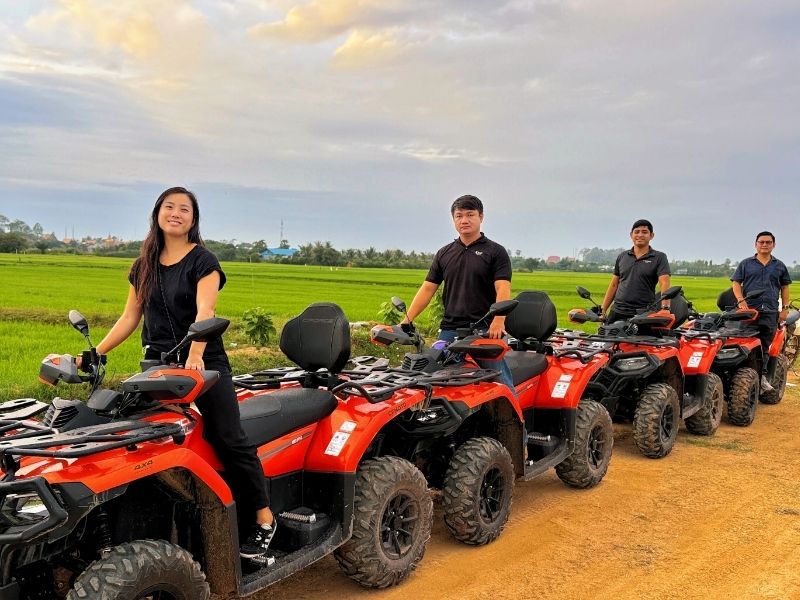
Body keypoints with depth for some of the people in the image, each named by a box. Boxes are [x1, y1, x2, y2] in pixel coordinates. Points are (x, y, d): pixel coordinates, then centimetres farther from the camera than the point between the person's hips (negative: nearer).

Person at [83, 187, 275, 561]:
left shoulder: (203, 261, -3)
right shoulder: (145, 265, 14)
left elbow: (204, 312, -18)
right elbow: (130, 317, 16)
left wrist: (195, 354, -34)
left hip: (204, 363, -5)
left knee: (230, 441, -10)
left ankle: (264, 519, -2)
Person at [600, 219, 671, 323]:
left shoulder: (659, 258, 3)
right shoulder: (622, 256, 16)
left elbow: (664, 283, -9)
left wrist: (665, 307, -26)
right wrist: (603, 310, 11)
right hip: (617, 312, 4)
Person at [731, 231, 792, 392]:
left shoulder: (779, 266, 16)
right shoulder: (746, 264, 9)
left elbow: (785, 288, 17)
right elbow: (736, 283, 4)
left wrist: (785, 308, 8)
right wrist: (741, 301, -11)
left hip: (770, 312, 2)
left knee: (765, 346, 3)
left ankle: (762, 375, 9)